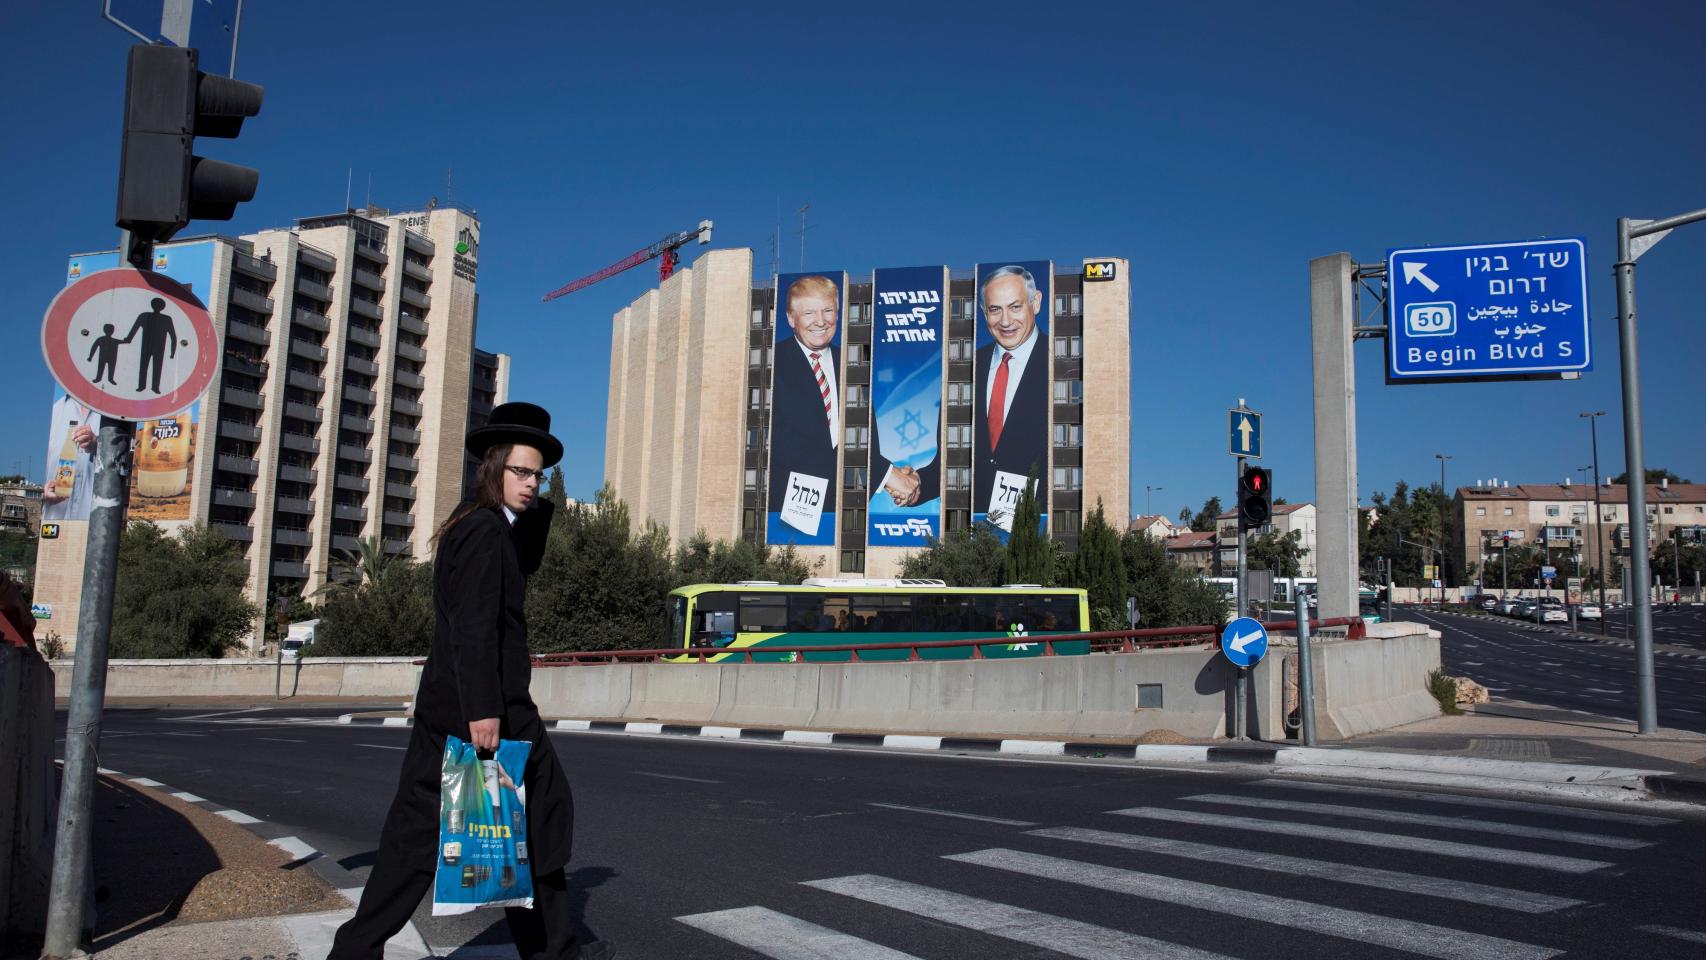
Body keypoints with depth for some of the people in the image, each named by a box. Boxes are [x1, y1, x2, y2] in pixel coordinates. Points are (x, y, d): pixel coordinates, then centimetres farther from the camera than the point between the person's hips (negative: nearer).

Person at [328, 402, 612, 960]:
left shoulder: (473, 526, 14)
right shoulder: (485, 529, -14)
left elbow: (527, 564, 25)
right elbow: (474, 625, -21)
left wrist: (537, 508, 9)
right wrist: (483, 709, -25)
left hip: (443, 702, 9)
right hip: (486, 702, -9)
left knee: (417, 825, 10)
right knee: (543, 810, 4)